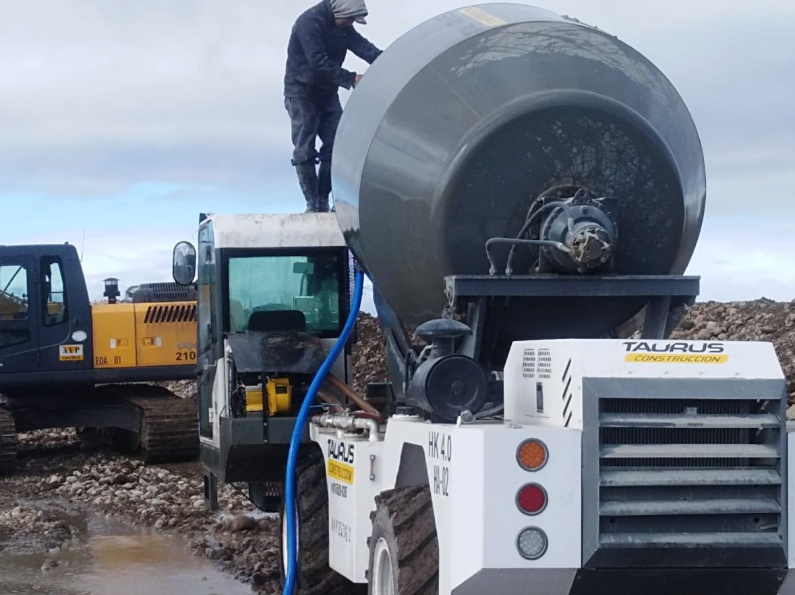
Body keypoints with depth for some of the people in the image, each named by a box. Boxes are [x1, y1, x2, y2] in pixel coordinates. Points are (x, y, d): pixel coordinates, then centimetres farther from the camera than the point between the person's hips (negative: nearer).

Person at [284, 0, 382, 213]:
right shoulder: (310, 22, -22)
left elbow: (363, 47, -9)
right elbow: (319, 62, -29)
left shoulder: (343, 27, 4)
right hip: (302, 94, -7)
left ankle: (323, 201, 6)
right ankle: (312, 204, -1)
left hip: (327, 94, 7)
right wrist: (351, 79, -32)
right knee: (304, 151, -5)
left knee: (336, 146, 0)